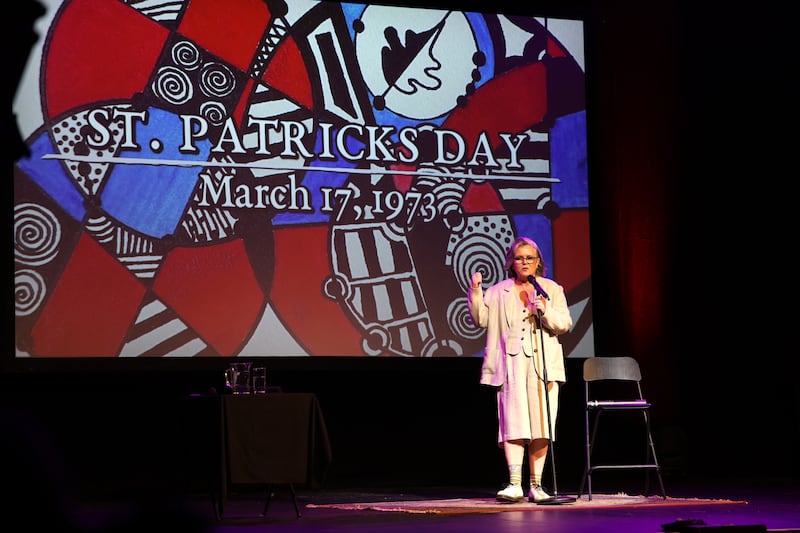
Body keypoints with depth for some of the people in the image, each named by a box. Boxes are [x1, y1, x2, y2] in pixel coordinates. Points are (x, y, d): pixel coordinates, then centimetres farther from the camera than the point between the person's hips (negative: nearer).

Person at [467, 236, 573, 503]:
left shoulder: (552, 289, 13)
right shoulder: (498, 292, 14)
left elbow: (564, 323, 5)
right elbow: (480, 320, 7)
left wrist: (546, 311, -12)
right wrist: (476, 292, -5)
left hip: (543, 365, 1)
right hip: (511, 364, -1)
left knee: (541, 426, -1)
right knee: (513, 423, -11)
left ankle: (536, 485, 4)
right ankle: (514, 484, -16)